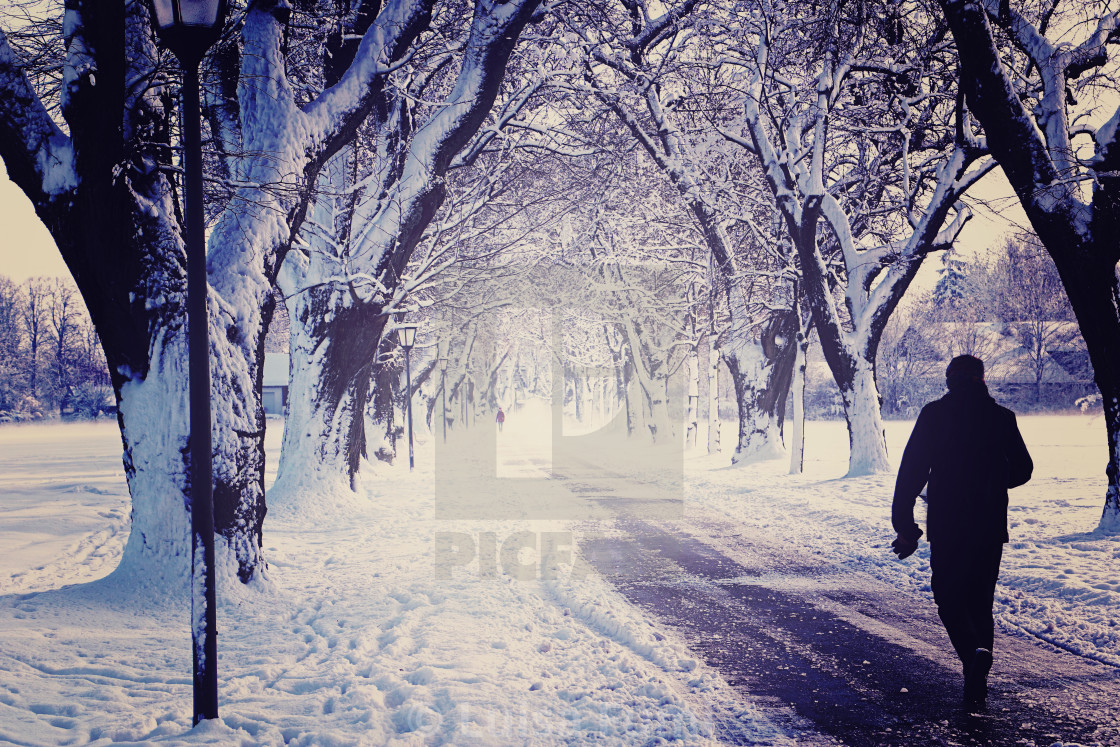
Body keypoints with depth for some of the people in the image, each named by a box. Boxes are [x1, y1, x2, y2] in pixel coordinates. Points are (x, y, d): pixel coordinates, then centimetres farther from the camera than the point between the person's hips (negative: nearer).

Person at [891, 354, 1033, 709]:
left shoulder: (934, 414, -4)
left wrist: (904, 526, -5)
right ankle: (978, 679, 4)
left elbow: (911, 471, -9)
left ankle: (974, 653, -19)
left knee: (949, 600, 7)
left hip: (946, 527, -3)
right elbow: (1022, 470, 11)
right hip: (991, 527, 3)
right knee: (980, 601, 13)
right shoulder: (1002, 417, 4)